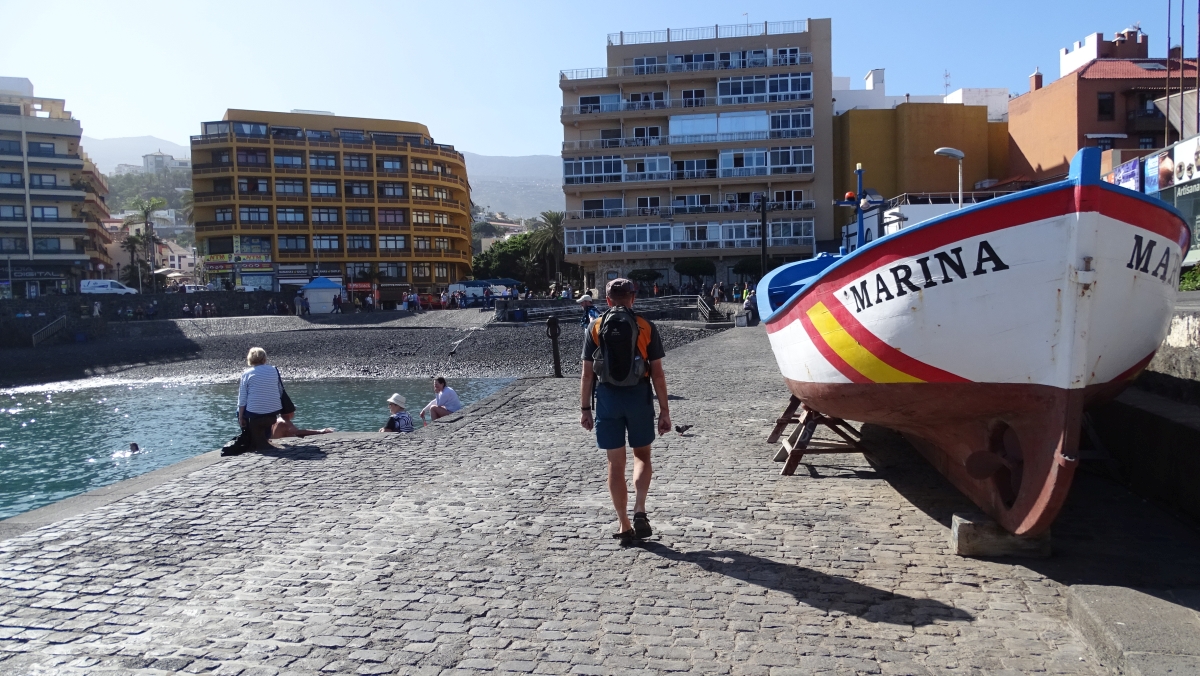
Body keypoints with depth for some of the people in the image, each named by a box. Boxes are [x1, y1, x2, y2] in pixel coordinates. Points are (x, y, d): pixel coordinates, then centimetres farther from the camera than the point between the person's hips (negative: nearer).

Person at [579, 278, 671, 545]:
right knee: (642, 456, 18)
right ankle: (640, 511, 2)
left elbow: (587, 373, 0)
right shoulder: (646, 327, -1)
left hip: (608, 398, 0)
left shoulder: (595, 328, 1)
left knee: (615, 464, 7)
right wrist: (664, 410, 3)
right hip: (639, 397, 0)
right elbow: (657, 373, -3)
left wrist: (585, 408, 7)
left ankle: (624, 526, 12)